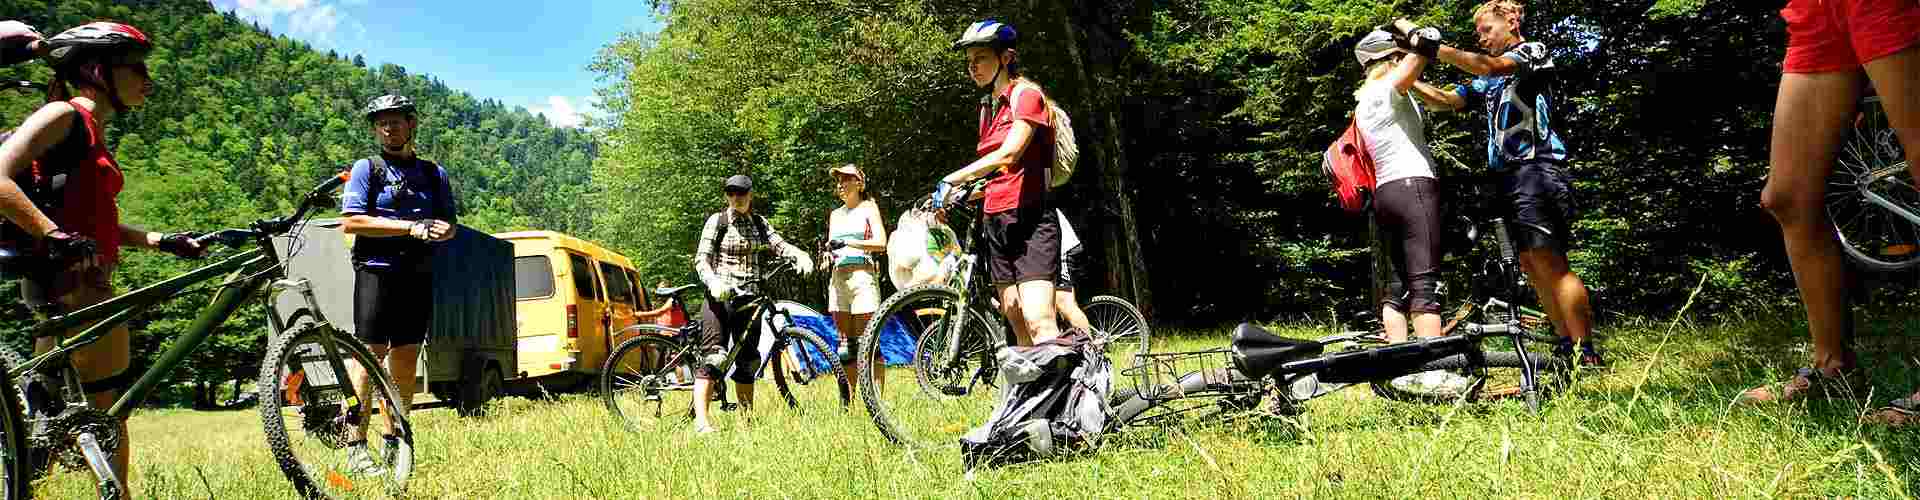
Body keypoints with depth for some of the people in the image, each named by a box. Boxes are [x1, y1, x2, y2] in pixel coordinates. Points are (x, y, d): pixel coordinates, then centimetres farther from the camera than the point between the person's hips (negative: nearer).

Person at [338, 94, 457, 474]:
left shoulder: (434, 174, 16)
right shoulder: (367, 168, 3)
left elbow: (450, 225, 16)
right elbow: (350, 222, -8)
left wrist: (439, 230, -10)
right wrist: (411, 227, -15)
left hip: (418, 274, 4)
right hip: (377, 271, -4)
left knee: (406, 360, 6)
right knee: (370, 356, -9)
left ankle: (393, 442, 15)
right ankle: (356, 447, -8)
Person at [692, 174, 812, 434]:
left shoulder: (760, 223, 15)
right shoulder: (717, 221, 2)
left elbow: (779, 244, 0)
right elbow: (701, 259, -5)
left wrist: (801, 255, -21)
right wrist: (713, 282, -24)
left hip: (749, 298, 5)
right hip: (720, 296, -5)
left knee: (747, 361, 7)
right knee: (713, 357, -14)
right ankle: (701, 420, -17)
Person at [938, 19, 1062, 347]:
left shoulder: (1026, 94, -6)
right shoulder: (987, 107, 18)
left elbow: (1010, 153, -21)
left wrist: (952, 180, -24)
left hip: (1029, 219, -8)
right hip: (996, 221, 8)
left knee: (1039, 324, -19)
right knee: (1019, 329, 6)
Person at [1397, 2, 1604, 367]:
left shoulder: (1534, 51, 2)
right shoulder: (1490, 82, 25)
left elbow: (1489, 66, -17)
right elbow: (1445, 100, 18)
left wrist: (1431, 46, -22)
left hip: (1536, 169, -9)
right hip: (1511, 174, 9)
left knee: (1547, 261, -15)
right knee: (1530, 263, 6)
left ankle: (1588, 356, -15)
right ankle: (1567, 347, 11)